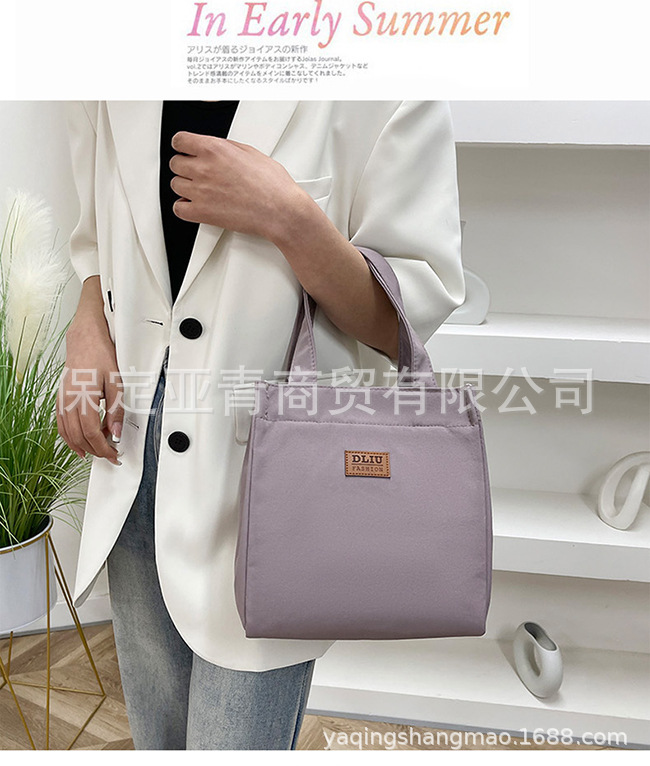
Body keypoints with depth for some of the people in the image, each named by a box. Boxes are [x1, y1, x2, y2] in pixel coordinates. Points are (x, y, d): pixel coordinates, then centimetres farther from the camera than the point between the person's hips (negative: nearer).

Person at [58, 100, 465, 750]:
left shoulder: (382, 98, -13)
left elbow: (409, 316, -12)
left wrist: (289, 216, -26)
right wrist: (87, 324, -1)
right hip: (136, 455, 6)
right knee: (160, 740, 25)